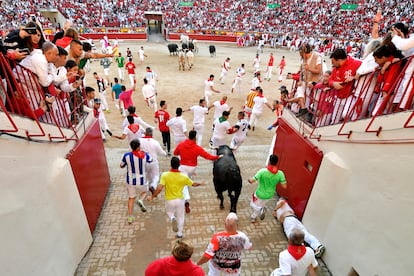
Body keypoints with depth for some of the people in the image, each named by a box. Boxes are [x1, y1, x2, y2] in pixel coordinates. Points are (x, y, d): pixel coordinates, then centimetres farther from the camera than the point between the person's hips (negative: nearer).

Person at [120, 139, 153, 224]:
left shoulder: (127, 156, -15)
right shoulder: (145, 155, -16)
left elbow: (121, 166, 3)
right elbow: (150, 160, 8)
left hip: (130, 181, 1)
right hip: (141, 181, -1)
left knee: (131, 198, 20)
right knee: (144, 191, 30)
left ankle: (130, 217, 24)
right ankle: (141, 201, -1)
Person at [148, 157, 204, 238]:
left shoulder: (165, 175, -18)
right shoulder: (184, 176, -13)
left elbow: (159, 188, -24)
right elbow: (193, 184, 1)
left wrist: (152, 196, -9)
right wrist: (200, 183, 22)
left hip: (169, 200, -1)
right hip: (180, 199, 1)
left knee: (169, 213, 26)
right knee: (180, 216, 21)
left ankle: (172, 218, -6)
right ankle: (179, 233, 29)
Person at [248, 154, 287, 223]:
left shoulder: (263, 171, -29)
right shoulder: (280, 173, -21)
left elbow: (252, 181, -25)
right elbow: (284, 186, -14)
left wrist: (249, 180, -2)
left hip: (259, 194, -4)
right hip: (269, 195, 4)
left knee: (253, 205, 23)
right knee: (261, 205, 31)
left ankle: (261, 210, -4)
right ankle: (253, 217, 41)